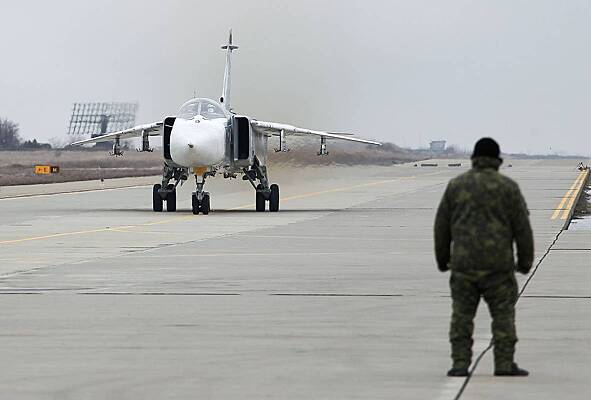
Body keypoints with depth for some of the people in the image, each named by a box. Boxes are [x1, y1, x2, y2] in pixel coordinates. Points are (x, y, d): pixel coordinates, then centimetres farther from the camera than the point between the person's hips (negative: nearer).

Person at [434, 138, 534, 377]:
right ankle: (505, 364, 2)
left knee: (462, 315, 6)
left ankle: (460, 364, 2)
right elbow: (522, 227, -1)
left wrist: (442, 258, 19)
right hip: (498, 265, -1)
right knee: (503, 315, 5)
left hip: (463, 263, 1)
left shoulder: (456, 185, 4)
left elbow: (442, 225, 8)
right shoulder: (508, 187, -1)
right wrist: (526, 261, 10)